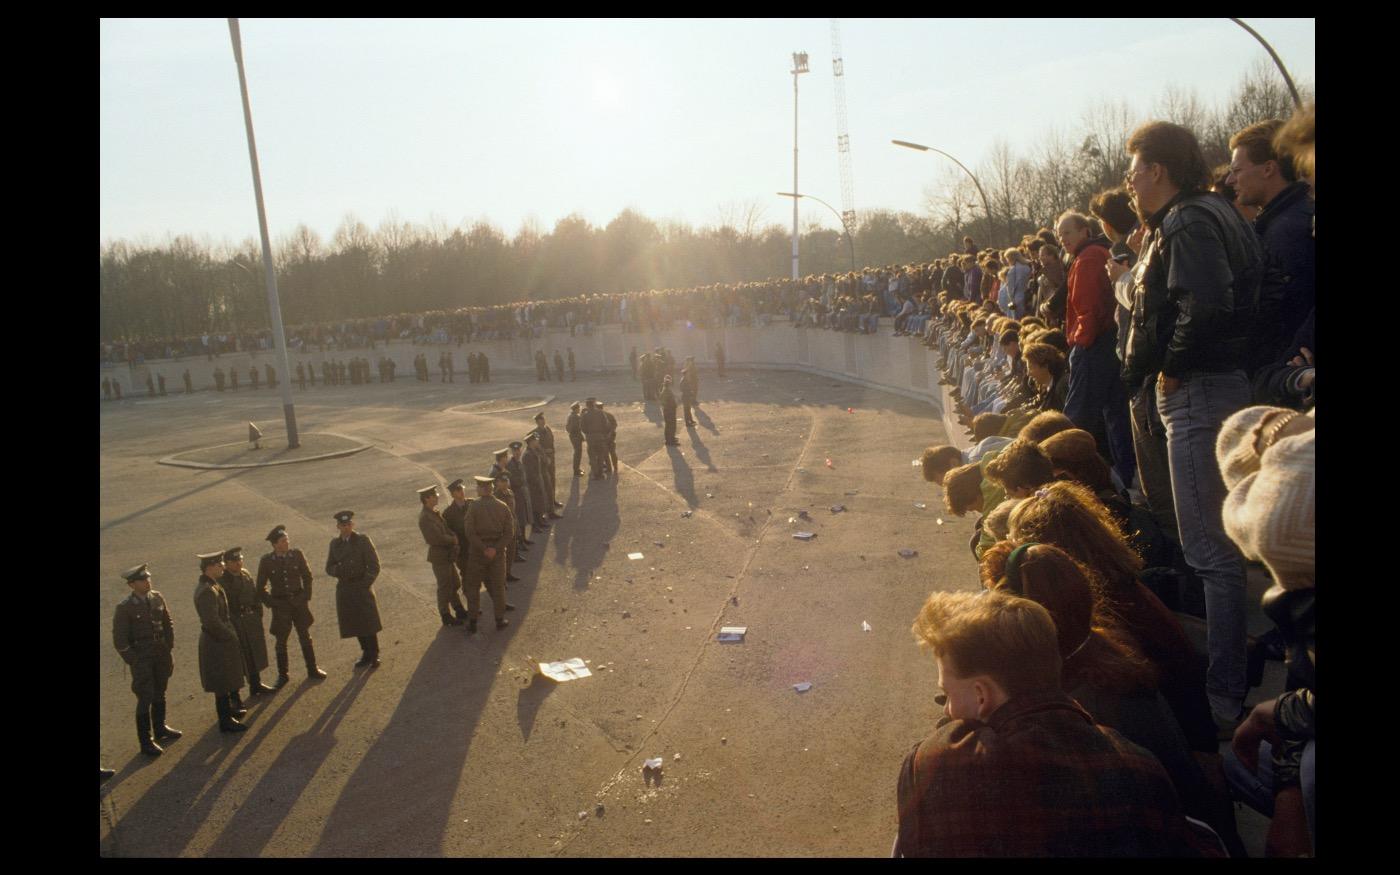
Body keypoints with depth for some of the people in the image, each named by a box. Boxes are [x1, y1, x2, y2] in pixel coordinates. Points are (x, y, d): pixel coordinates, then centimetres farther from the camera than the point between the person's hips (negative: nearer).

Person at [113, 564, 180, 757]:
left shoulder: (157, 598, -1)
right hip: (141, 657, -5)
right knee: (145, 699, -2)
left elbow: (168, 623, 10)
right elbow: (119, 639, -11)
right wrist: (134, 661, -11)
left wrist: (169, 648, 7)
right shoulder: (124, 607, -15)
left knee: (160, 694, 19)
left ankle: (160, 729, 36)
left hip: (161, 654, 5)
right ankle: (146, 742, 9)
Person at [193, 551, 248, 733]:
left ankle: (229, 709, 40)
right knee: (223, 683, 2)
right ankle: (226, 721, 13)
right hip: (217, 642, -10)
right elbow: (212, 621, -28)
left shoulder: (210, 585, 6)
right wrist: (230, 636, -17)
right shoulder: (207, 591, -25)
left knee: (227, 680, 24)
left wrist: (230, 633, 11)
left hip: (219, 639, 10)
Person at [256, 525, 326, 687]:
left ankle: (312, 670, 26)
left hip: (299, 601, 1)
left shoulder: (297, 555, -7)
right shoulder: (266, 561, -10)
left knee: (305, 637, 13)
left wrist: (306, 597, 1)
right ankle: (282, 675, 24)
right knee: (280, 641, 9)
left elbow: (307, 576, 5)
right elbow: (261, 586, -1)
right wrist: (270, 603, -6)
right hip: (280, 605, -1)